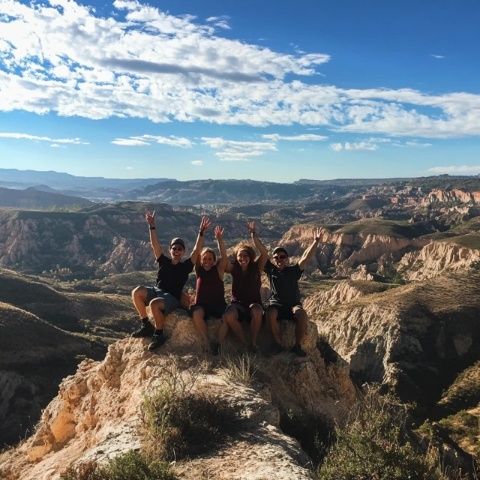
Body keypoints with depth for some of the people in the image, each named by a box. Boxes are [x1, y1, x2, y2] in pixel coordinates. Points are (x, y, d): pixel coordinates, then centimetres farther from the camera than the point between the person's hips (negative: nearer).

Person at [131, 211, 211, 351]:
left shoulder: (186, 266, 2)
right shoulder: (164, 262, 11)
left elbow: (196, 250, -9)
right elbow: (155, 244, 6)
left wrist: (201, 232, -19)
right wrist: (152, 226, -2)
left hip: (172, 298, -5)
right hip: (156, 291, 5)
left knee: (154, 304, -36)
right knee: (136, 292, -24)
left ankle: (159, 335, -15)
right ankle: (146, 326, -10)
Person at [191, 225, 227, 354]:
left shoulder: (218, 270, 3)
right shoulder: (199, 271, 6)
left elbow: (224, 256, -13)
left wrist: (219, 239, -23)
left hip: (218, 304, 0)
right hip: (201, 305, 0)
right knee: (196, 314, -34)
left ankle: (217, 342, -15)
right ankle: (207, 343, -25)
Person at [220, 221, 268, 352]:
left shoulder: (256, 267, -1)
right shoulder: (234, 268, 3)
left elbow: (264, 253, -17)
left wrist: (253, 234, -20)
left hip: (254, 303, -1)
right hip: (237, 303, 1)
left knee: (257, 312, -37)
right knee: (228, 316, -33)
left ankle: (253, 342, -16)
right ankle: (244, 343, -16)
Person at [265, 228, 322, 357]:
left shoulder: (293, 271, 9)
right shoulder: (271, 270, 11)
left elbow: (306, 257, -1)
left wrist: (315, 242, -11)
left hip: (293, 305, 0)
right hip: (275, 304, 0)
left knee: (302, 314, -33)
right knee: (270, 313, -35)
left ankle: (298, 346, -21)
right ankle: (278, 344, -21)